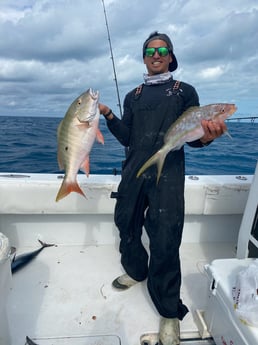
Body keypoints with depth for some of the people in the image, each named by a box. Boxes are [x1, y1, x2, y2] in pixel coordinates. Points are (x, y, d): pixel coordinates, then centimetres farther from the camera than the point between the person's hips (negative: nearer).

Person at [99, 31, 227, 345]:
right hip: (134, 172, 4)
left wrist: (206, 136, -18)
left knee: (165, 242, -8)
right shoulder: (133, 96, 19)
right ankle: (136, 271, 41)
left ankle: (169, 313, 12)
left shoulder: (185, 91, 11)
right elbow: (126, 138, 12)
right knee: (126, 225, 11)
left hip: (168, 174, -4)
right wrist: (108, 114, -2)